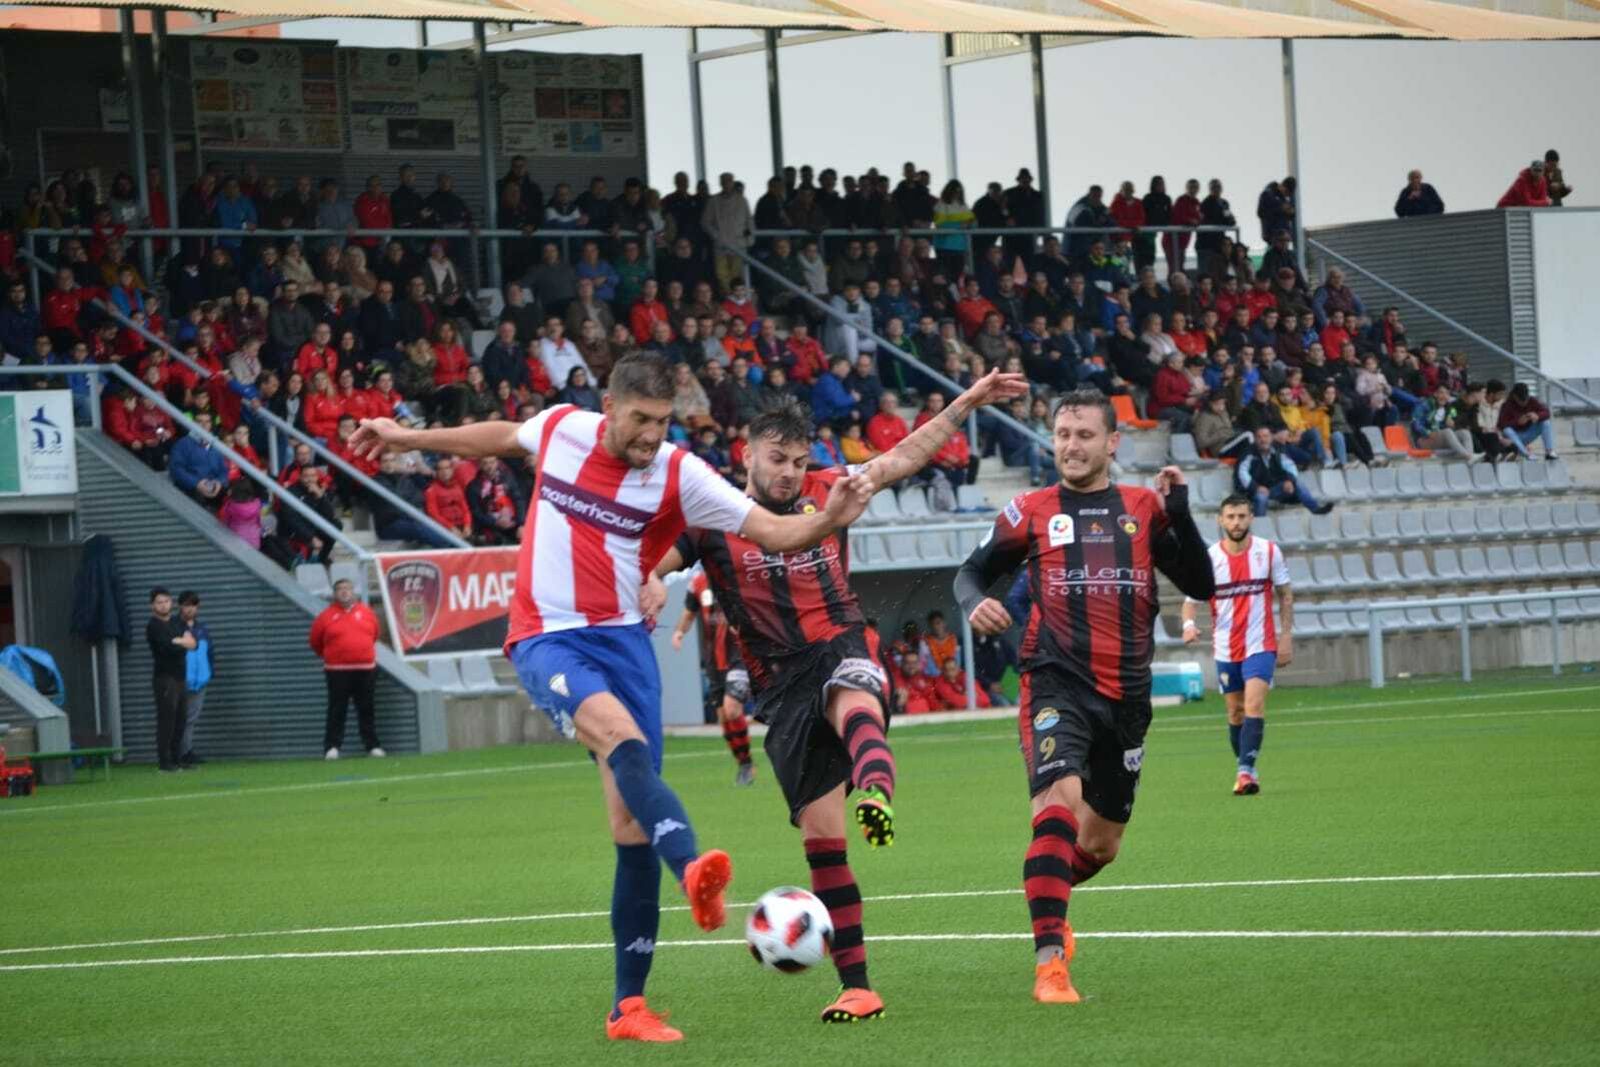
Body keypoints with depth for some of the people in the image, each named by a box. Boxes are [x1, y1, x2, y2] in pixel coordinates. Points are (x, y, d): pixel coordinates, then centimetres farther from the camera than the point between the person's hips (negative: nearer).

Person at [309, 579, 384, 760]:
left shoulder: (366, 613, 6)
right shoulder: (327, 616, -1)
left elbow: (374, 635, 20)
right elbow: (316, 642, 9)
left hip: (365, 669, 3)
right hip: (337, 671, -2)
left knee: (366, 710, 7)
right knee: (337, 711, -4)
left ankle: (372, 745, 12)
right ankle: (332, 747, -3)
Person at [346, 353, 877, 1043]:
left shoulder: (678, 474, -4)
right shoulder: (561, 429, 0)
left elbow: (772, 532, -7)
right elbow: (504, 437, 23)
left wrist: (829, 520, -27)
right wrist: (409, 438, 34)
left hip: (622, 637, 2)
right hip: (546, 638, -2)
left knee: (633, 828, -3)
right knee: (622, 736, -34)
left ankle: (629, 1005, 6)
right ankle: (693, 870, -60)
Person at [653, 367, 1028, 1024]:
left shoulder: (825, 492, 10)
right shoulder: (714, 519, 3)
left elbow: (902, 458, 17)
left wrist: (968, 403, 13)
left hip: (843, 650, 0)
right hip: (782, 686, 0)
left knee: (853, 703, -39)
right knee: (820, 834, -5)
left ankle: (876, 796, -74)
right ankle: (856, 987, 0)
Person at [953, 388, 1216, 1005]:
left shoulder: (1144, 509, 9)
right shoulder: (1032, 513, 4)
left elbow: (1200, 585, 4)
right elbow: (973, 571, 13)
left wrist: (1179, 513, -9)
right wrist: (974, 603, -10)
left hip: (1127, 694, 4)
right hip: (1057, 683, -3)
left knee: (1101, 844, 13)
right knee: (1059, 804, -27)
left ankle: (1047, 897, 46)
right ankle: (1049, 963, -30)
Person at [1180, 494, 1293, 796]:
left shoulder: (1269, 552, -3)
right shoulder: (1208, 559, -4)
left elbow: (1285, 595, 6)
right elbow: (1190, 600, -1)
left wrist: (1286, 636, 1)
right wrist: (1189, 624, -23)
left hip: (1261, 645, -2)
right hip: (1225, 649, 2)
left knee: (1254, 706, -19)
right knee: (1236, 713, 10)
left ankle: (1246, 771, -23)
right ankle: (1245, 769, 25)